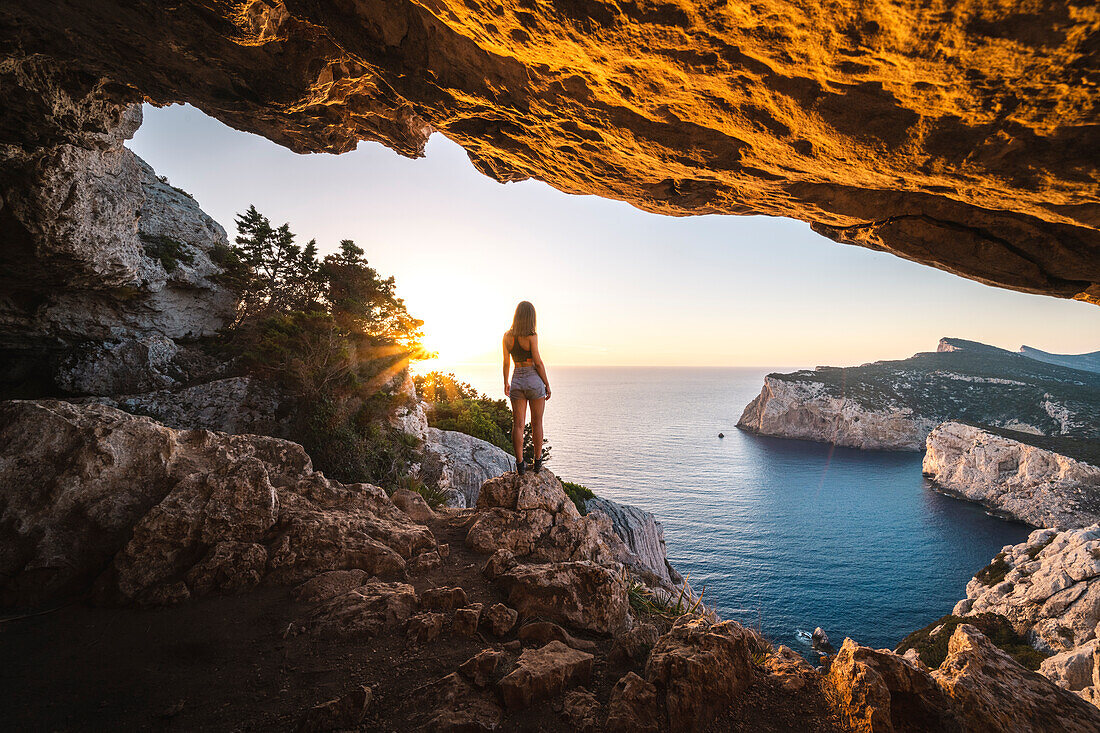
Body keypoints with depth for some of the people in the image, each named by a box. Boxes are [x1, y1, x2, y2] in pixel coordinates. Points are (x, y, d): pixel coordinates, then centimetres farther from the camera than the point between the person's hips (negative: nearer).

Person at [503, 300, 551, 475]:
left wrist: (506, 383, 19)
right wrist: (547, 384, -4)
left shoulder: (507, 336, 1)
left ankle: (520, 464, 4)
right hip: (534, 380, -3)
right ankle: (537, 462, 14)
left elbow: (506, 362, 7)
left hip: (517, 382, 3)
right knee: (537, 423, 9)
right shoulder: (531, 336, -13)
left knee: (518, 424, 5)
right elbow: (538, 362, -13)